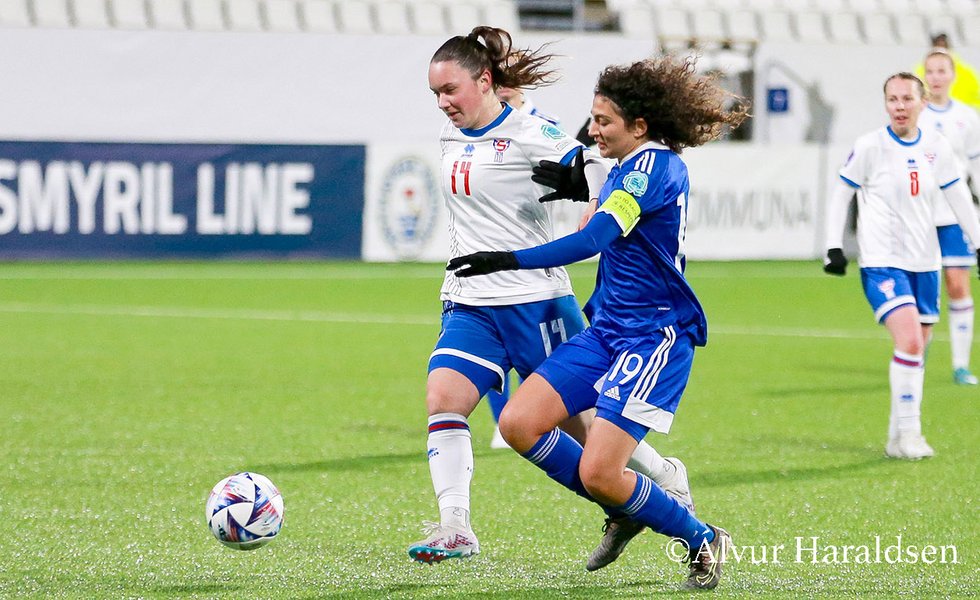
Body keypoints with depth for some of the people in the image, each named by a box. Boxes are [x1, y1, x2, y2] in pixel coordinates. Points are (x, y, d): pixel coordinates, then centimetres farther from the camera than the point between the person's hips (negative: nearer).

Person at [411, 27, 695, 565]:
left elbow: (600, 180, -15)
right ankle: (454, 530, -20)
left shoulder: (527, 134, -12)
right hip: (470, 306, 6)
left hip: (535, 303, -6)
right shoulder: (451, 136, 10)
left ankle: (664, 476, 29)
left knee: (579, 424, 4)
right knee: (442, 398, -17)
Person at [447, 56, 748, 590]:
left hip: (654, 338, -9)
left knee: (598, 474, -15)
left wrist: (508, 261, -28)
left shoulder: (654, 164, -15)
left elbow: (594, 239, -26)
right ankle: (624, 513, 13)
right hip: (606, 330, 9)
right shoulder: (627, 169, 14)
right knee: (518, 423, -5)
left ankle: (702, 541, 9)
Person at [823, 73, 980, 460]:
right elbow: (840, 195, 0)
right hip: (882, 263, -5)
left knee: (917, 349, 8)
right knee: (910, 342, -20)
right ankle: (907, 433, -10)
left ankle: (899, 438, 18)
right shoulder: (869, 147, -8)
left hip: (924, 263, 5)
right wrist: (834, 248, -5)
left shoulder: (937, 148, 3)